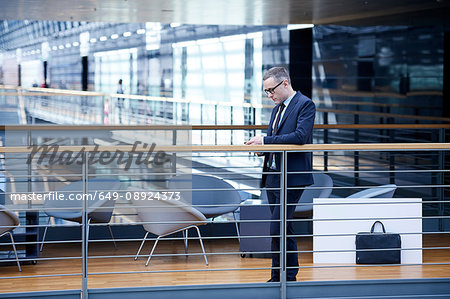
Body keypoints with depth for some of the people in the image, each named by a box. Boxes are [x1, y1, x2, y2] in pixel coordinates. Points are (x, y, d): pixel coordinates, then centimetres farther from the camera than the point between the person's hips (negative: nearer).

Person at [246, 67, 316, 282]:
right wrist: (260, 144, 1)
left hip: (291, 179, -9)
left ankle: (288, 277, -4)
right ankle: (278, 278, 17)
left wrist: (266, 141, -20)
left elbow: (300, 137, -21)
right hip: (273, 176, 9)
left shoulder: (305, 105, -8)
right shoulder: (277, 108, 19)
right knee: (281, 230, 12)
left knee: (278, 229, -13)